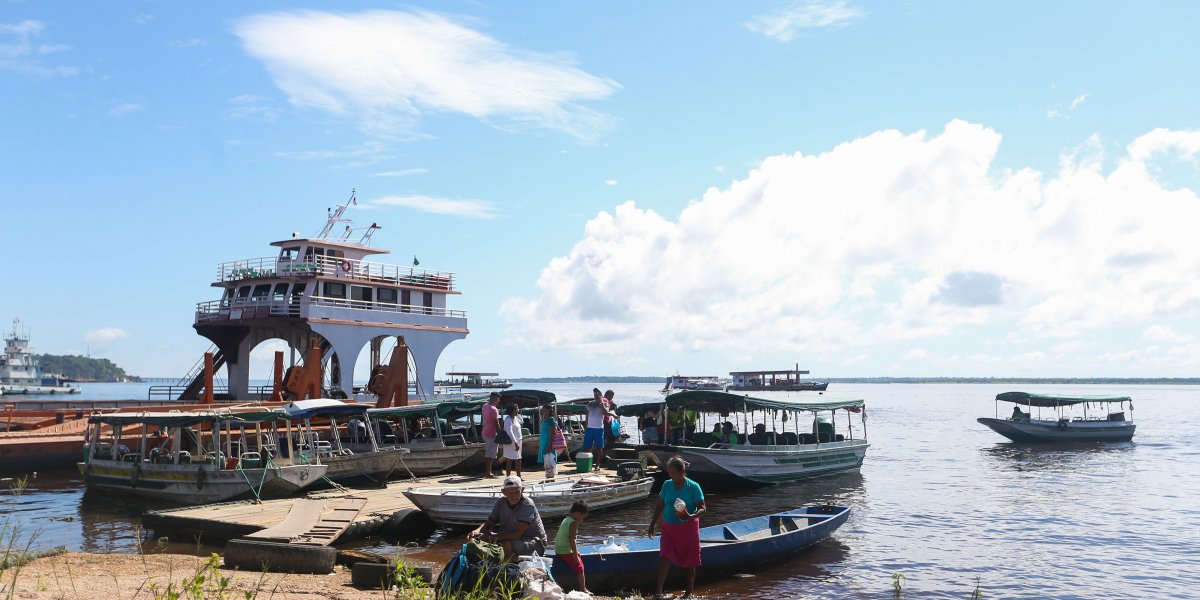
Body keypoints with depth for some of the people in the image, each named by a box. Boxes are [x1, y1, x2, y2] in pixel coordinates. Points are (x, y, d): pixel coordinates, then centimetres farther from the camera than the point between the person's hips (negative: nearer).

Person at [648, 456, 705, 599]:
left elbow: (702, 509, -11)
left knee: (688, 563, 7)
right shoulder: (667, 485, 1)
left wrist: (691, 516, -30)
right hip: (669, 527, 2)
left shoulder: (693, 487, -10)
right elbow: (660, 506, 11)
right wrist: (652, 525, 10)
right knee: (664, 557, -12)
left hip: (688, 528, -2)